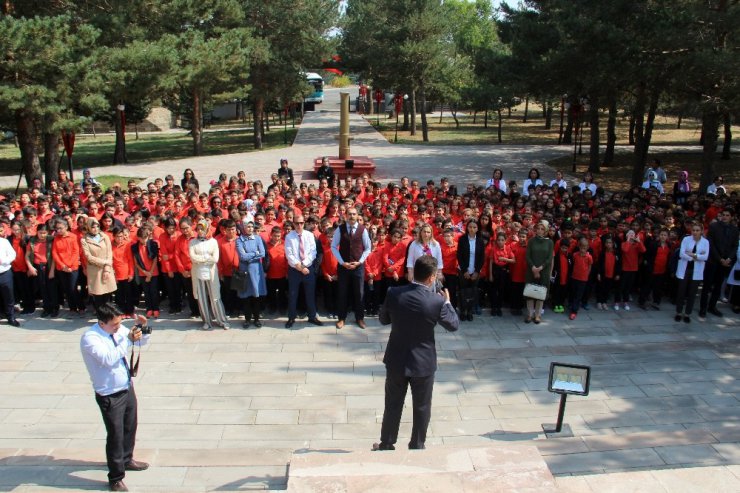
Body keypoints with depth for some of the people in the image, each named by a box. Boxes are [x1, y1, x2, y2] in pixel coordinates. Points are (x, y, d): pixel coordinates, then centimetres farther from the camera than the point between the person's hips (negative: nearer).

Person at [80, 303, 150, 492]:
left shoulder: (118, 329, -1)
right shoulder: (90, 338, -21)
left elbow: (142, 341, 13)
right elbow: (109, 358, -33)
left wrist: (142, 327, -7)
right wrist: (128, 340, -30)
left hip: (128, 388, 8)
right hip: (110, 396, -7)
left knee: (130, 427, 23)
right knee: (116, 436, -1)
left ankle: (126, 459, 46)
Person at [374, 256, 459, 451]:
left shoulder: (394, 293, -13)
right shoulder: (437, 301, -19)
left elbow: (383, 319, 3)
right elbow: (454, 325, -3)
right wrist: (447, 302, 10)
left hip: (396, 361, 2)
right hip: (423, 363, -2)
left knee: (393, 405, 18)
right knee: (422, 408, 17)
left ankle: (386, 445, 31)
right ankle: (417, 446, 29)